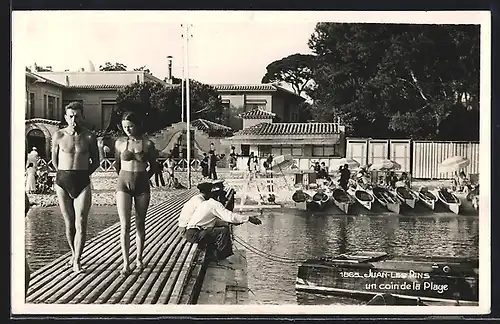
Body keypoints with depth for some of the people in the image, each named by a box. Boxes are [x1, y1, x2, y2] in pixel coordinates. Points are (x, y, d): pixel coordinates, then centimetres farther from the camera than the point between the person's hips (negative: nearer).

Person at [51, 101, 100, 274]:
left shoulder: (89, 137, 1)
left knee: (81, 224, -9)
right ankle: (73, 253, 29)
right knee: (69, 223, 8)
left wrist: (82, 174, 11)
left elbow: (96, 161, 13)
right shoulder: (58, 135, 2)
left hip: (82, 182, -1)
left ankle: (76, 261, -4)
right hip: (62, 182, 1)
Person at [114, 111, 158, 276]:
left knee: (140, 224, 9)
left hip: (142, 186, 1)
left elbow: (153, 166, 12)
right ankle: (126, 264, -8)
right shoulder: (120, 143, 1)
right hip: (124, 185, 0)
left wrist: (144, 178, 7)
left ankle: (139, 259, 24)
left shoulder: (148, 144, -1)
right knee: (125, 225, -9)